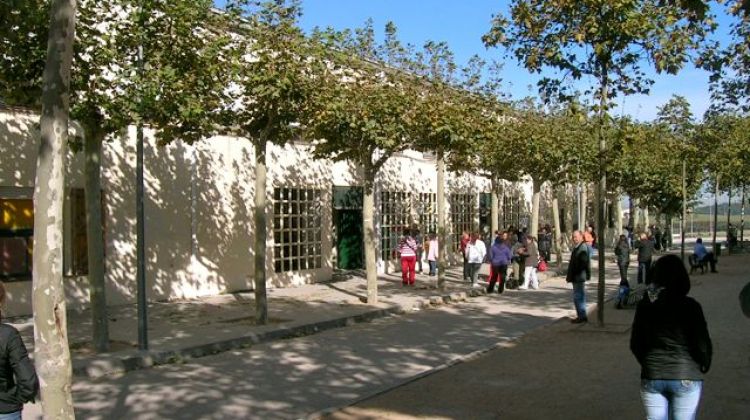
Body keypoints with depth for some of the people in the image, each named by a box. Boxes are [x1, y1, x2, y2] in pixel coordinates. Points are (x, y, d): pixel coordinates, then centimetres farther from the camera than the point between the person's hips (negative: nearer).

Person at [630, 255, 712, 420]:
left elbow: (635, 344, 4)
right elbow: (702, 343, -9)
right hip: (686, 378, -3)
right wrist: (704, 366, 9)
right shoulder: (690, 306, -12)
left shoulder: (644, 305, -2)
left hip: (651, 377, 3)